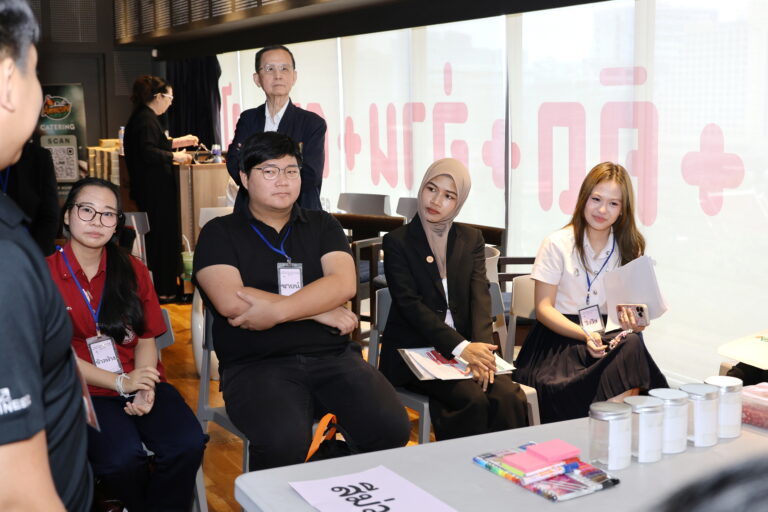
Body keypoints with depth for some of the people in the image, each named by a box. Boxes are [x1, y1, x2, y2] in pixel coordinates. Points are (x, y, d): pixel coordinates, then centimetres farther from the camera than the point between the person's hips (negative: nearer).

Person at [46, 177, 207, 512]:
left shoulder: (132, 270, 12)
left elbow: (146, 337, 9)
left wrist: (145, 389, -10)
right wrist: (120, 383, -14)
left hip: (141, 382, 3)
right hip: (86, 391, -3)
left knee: (188, 444, -25)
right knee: (122, 458, -31)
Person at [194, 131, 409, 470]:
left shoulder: (322, 226, 17)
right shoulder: (219, 234, 7)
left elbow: (343, 284, -2)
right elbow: (230, 302, -10)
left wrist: (275, 311, -16)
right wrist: (320, 311, -7)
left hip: (334, 357, 3)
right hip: (257, 363, -3)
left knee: (392, 428, -22)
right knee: (285, 442, -33)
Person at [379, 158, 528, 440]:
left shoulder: (471, 239, 12)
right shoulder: (397, 242, 0)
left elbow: (480, 296, 0)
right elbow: (410, 304, -11)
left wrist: (481, 348, -20)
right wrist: (461, 347, -24)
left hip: (466, 347, 4)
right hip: (414, 351, -3)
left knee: (510, 397, -22)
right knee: (472, 399, -27)